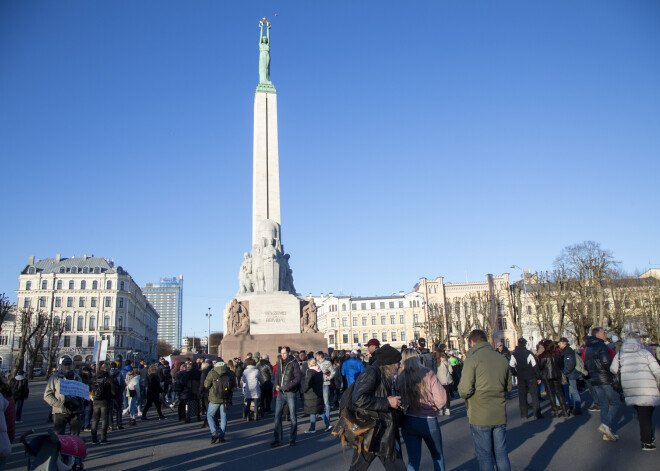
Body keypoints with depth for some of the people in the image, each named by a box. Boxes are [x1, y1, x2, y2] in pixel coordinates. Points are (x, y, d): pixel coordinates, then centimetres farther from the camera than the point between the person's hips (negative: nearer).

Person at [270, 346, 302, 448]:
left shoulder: (294, 363, -6)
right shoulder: (280, 363, 10)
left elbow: (297, 378, -11)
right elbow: (277, 375, 16)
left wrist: (287, 386, -20)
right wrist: (276, 385, -2)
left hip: (290, 393, -5)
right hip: (281, 393, 5)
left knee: (293, 417, 3)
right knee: (277, 416, 4)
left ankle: (292, 440, 14)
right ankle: (278, 440, 13)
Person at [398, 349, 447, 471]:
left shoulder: (399, 378, -8)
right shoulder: (428, 374, -13)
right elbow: (441, 400, -15)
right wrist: (437, 407, 6)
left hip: (408, 423, 2)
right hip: (428, 421, -2)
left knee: (413, 460, 13)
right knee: (438, 457, 20)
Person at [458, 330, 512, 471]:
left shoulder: (472, 359, -12)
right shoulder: (502, 359, 6)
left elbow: (465, 389, -20)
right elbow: (508, 386, 14)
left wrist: (463, 393, 2)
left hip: (480, 417, -5)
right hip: (500, 414, 5)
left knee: (485, 456, 6)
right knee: (501, 454, 16)